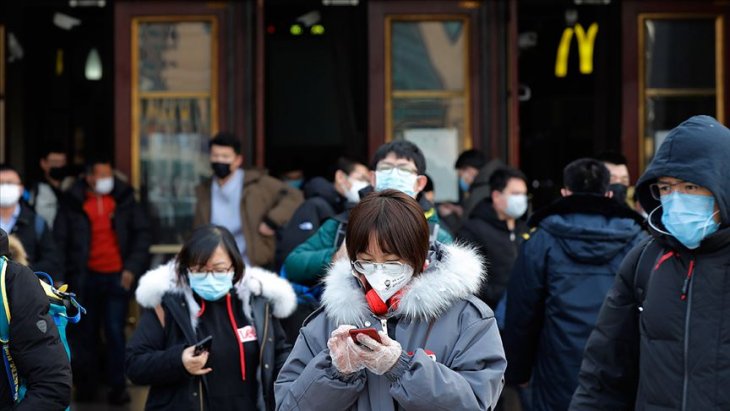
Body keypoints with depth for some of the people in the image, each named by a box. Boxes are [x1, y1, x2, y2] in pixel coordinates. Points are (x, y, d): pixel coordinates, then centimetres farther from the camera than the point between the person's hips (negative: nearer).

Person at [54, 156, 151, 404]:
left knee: (115, 332, -4)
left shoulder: (124, 199, 1)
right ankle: (86, 384, 20)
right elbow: (60, 239, 4)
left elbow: (143, 233, 3)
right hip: (86, 278, 1)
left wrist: (133, 267, -5)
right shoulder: (73, 202, 0)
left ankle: (117, 385, 4)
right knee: (87, 332, 9)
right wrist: (70, 272, -3)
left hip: (118, 276, -1)